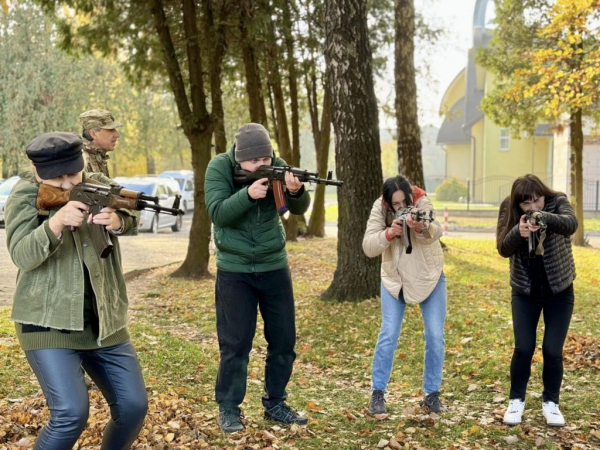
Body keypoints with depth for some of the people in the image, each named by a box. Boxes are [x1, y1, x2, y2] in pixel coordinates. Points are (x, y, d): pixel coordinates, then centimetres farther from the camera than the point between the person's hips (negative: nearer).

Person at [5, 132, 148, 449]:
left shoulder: (98, 184, 4)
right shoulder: (25, 195, -7)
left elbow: (132, 217, -12)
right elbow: (21, 255, -20)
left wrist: (118, 219, -36)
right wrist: (55, 223, -38)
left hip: (104, 323, 5)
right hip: (48, 324, -4)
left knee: (133, 407, 4)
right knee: (72, 414, -16)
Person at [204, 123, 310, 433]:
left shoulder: (278, 166, -5)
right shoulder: (219, 167, -12)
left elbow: (300, 209, -10)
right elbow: (217, 213, -21)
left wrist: (296, 191, -33)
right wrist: (248, 194, -37)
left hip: (274, 267, 3)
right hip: (234, 271, -3)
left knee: (284, 340, 8)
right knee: (235, 344, 0)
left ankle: (275, 404, 23)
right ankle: (228, 409, 16)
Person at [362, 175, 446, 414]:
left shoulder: (422, 203, -23)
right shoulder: (379, 208, -17)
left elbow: (436, 231, -43)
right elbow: (368, 247, -24)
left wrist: (421, 227, -66)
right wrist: (389, 233, -43)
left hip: (429, 278, 0)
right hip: (393, 279, 1)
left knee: (435, 336, -3)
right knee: (388, 334, -5)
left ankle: (432, 394, 11)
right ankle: (377, 393, 6)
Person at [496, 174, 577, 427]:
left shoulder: (558, 202, -14)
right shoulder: (509, 210, -11)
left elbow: (571, 224, -35)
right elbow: (503, 249, -20)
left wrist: (544, 217, -55)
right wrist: (518, 232, -41)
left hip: (559, 290, -1)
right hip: (524, 291, 1)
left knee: (552, 350, -2)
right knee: (523, 348, -2)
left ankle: (550, 402, 18)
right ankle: (516, 400, 17)